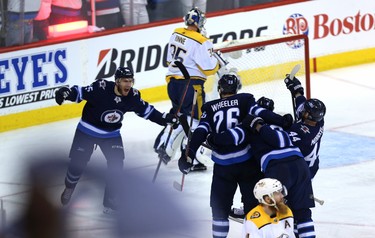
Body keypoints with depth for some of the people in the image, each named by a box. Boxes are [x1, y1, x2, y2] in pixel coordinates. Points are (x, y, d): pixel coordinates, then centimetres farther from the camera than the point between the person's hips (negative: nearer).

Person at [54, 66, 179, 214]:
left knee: (116, 165, -12)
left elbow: (146, 110, 1)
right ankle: (69, 188, 36)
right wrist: (66, 93, -46)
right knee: (78, 163, 2)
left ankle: (110, 202, 3)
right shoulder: (101, 88, -29)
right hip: (87, 131, -3)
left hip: (111, 134, 3)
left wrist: (165, 119, -5)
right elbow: (81, 93, -26)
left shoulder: (133, 96, -13)